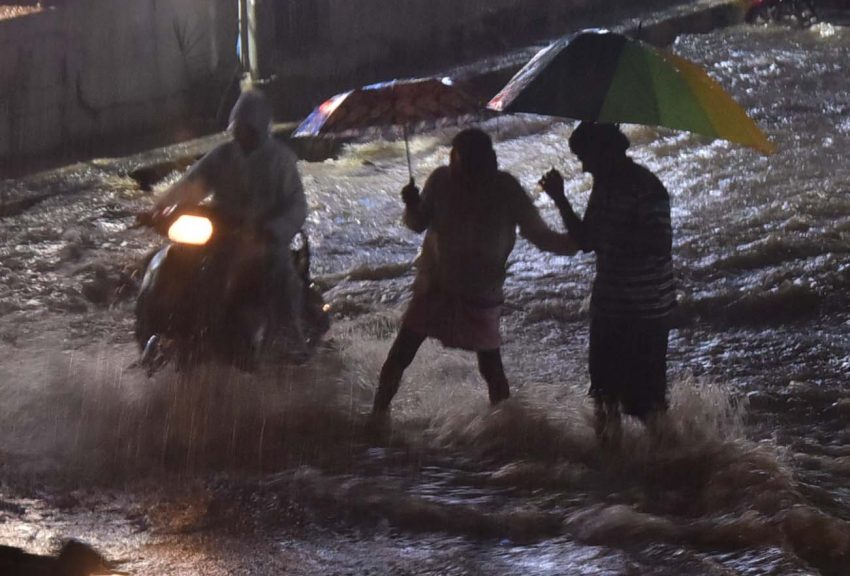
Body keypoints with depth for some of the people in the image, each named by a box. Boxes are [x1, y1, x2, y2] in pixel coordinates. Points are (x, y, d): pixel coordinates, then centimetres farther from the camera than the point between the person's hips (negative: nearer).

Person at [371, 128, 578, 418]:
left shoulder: (506, 191, -18)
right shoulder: (441, 181, -14)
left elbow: (540, 236, -12)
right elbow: (418, 224, 1)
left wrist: (580, 241, -30)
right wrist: (412, 206, -23)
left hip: (480, 296, -2)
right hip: (434, 288, 2)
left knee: (491, 366, 3)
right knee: (399, 356, 4)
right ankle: (378, 414, 22)